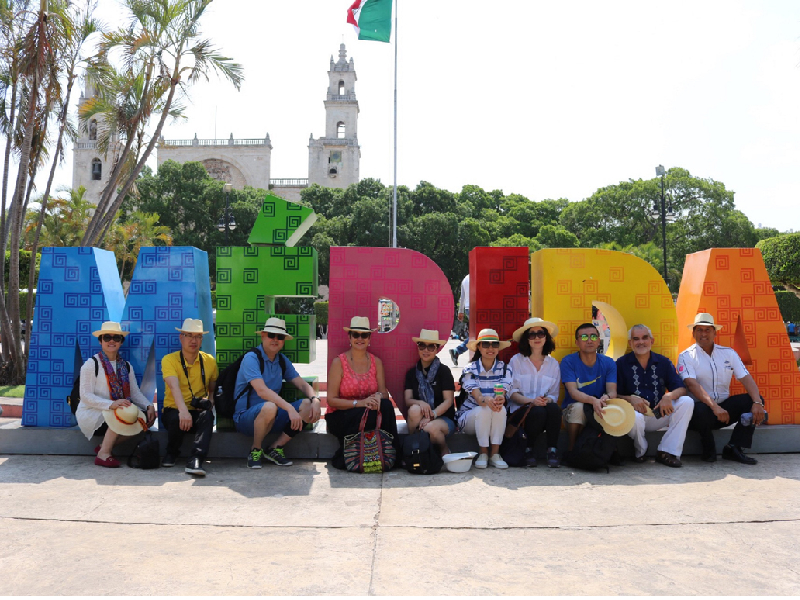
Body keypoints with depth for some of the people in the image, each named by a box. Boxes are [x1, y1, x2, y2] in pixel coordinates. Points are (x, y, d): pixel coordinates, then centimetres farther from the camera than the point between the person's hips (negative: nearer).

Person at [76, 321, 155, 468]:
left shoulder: (126, 366, 14)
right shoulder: (91, 364, -5)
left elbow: (135, 392, 7)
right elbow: (85, 396, -14)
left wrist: (149, 406, -14)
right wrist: (111, 404, -31)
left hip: (115, 412, 6)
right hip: (90, 413, -6)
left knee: (148, 417, -19)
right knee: (125, 415, -34)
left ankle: (106, 445, -6)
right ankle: (103, 454, -16)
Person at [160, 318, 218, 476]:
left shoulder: (209, 361, 6)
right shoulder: (169, 360, -6)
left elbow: (213, 389, 13)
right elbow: (174, 386, -24)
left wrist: (210, 403, -12)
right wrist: (183, 410, -41)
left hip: (197, 412, 2)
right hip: (173, 410, -1)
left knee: (207, 415, -32)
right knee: (176, 418, -35)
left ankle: (195, 460, -40)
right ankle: (172, 452, -4)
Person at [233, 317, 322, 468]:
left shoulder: (283, 361, 10)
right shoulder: (251, 358, -12)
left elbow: (302, 384, 7)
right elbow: (262, 390, -26)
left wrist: (315, 400, -16)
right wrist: (290, 408, -34)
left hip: (272, 418, 6)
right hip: (245, 417, -6)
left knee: (308, 406, -14)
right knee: (269, 407, -38)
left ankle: (275, 449, -3)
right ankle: (255, 451, -10)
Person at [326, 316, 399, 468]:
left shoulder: (376, 362, 8)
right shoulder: (339, 362, -5)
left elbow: (384, 392, 4)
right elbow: (331, 400, -9)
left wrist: (379, 396, -22)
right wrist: (359, 403, -23)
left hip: (368, 413, 3)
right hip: (340, 416, -3)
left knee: (386, 405, -29)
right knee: (369, 413, -35)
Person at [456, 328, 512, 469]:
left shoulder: (505, 369, -2)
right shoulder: (470, 369, -6)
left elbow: (502, 394, -19)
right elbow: (477, 397, -21)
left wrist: (500, 400, -45)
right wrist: (487, 401, -47)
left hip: (498, 420, 1)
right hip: (470, 415, -1)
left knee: (500, 409, -32)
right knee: (483, 410, -34)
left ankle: (495, 454, -23)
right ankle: (483, 454, -19)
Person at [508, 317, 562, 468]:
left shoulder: (553, 364, 13)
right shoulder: (516, 360, 4)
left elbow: (554, 395, 8)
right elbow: (512, 392, -3)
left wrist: (547, 400, -16)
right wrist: (531, 401, -20)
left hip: (545, 408, 2)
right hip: (519, 410, -2)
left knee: (554, 408, -32)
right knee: (538, 411, -35)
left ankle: (552, 451, -18)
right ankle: (528, 450, -11)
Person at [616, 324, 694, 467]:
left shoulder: (664, 362, 9)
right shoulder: (622, 364, 1)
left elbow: (681, 389, 2)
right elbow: (614, 395, -3)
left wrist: (669, 396, -21)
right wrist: (630, 399, -23)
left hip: (659, 415, 4)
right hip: (637, 413, -4)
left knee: (687, 402, -20)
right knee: (634, 417, -40)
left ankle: (667, 451, -17)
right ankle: (640, 451, -3)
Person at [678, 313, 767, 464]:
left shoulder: (728, 353, 9)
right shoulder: (686, 356, -4)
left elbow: (746, 378, -2)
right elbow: (692, 384, -20)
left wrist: (757, 402, -21)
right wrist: (714, 406, -33)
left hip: (724, 407, 5)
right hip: (702, 407, -5)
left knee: (753, 400, -17)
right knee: (701, 411, -38)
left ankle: (733, 449, -12)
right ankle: (708, 448, -6)